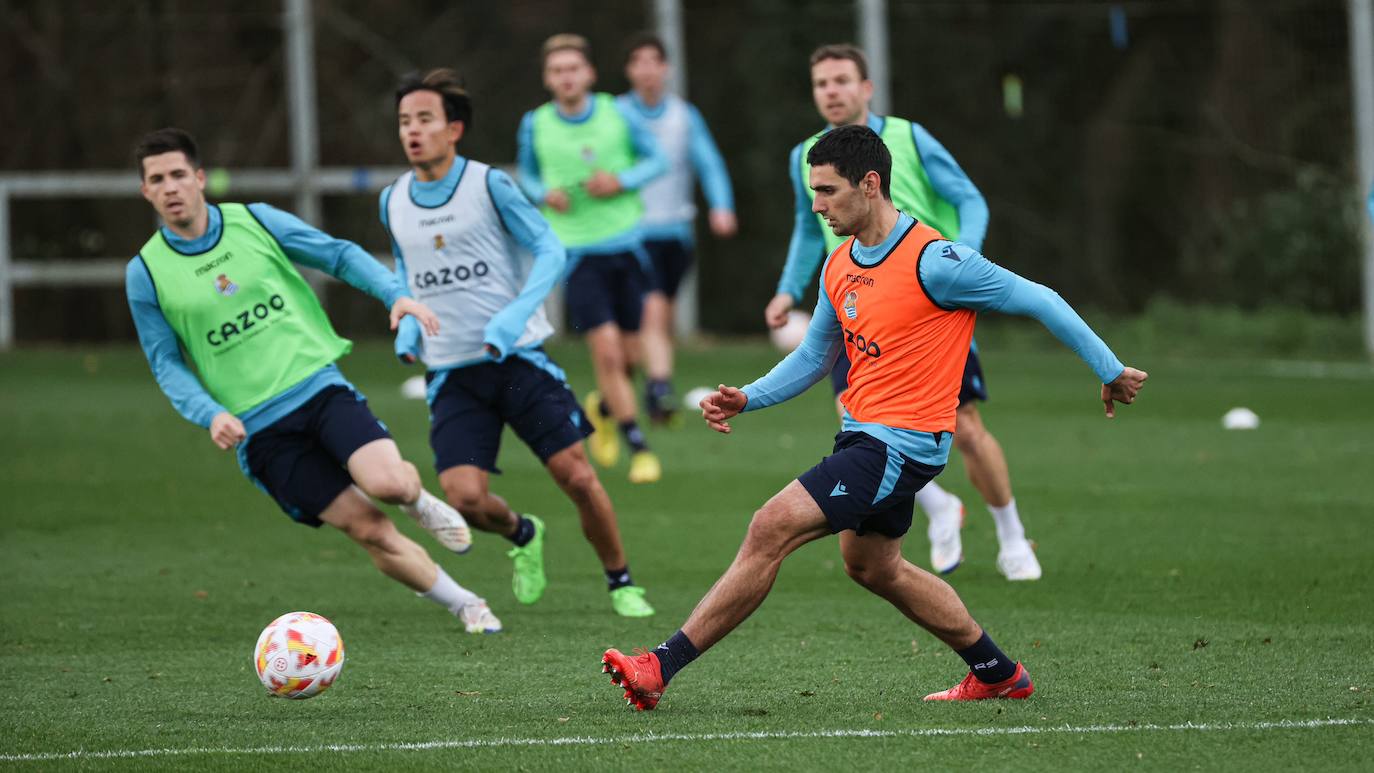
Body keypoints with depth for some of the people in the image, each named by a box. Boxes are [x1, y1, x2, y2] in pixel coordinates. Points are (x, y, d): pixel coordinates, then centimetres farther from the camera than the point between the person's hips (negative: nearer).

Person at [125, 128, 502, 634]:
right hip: (259, 428, -1)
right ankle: (465, 606, 11)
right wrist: (211, 414, -13)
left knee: (387, 482, -25)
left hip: (319, 385, 1)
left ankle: (418, 499, 13)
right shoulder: (145, 274, 0)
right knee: (368, 530, -8)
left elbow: (341, 256, 10)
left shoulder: (255, 222, 2)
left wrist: (396, 295, -5)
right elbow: (167, 364, 5)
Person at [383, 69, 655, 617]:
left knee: (577, 477, -6)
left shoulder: (489, 185, -7)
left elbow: (550, 251, -4)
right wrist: (405, 323, 6)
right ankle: (522, 535, 22)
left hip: (517, 358, -3)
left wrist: (514, 315, -18)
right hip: (451, 373, 3)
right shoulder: (394, 202, 6)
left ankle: (621, 583, 16)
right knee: (465, 498, -13)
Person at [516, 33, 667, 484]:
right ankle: (638, 448, -3)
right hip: (577, 249, -2)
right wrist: (544, 194, -9)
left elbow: (656, 160, 5)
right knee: (606, 350, -14)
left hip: (626, 243, 2)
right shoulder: (535, 125, -2)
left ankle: (602, 408, 41)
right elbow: (526, 173, 13)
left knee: (628, 355, 7)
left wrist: (620, 181, -13)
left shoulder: (617, 115, -3)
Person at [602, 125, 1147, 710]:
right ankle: (998, 674, 36)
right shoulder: (839, 268, 6)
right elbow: (815, 356, 21)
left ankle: (660, 670, -16)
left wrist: (1111, 371, -2)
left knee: (771, 529, -17)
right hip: (862, 435, 10)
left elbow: (1040, 302, -9)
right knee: (873, 567, 22)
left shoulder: (933, 261, -18)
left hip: (903, 443, -10)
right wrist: (745, 399, 6)